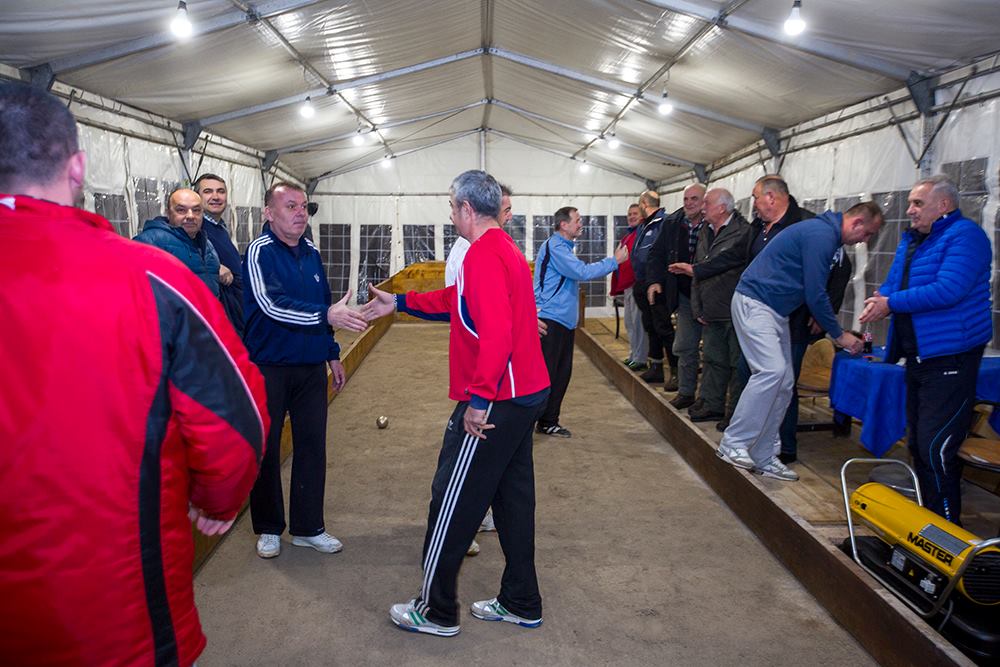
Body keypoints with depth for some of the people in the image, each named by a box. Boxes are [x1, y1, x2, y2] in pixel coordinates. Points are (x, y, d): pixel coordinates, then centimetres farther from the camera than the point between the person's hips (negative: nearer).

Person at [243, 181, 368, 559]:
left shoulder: (311, 253, 9)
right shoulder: (260, 252, -11)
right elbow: (272, 304, -26)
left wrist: (332, 354, 19)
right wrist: (327, 315, -36)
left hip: (311, 368, 6)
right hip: (268, 368, -5)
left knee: (312, 445, 8)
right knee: (265, 449, 7)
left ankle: (308, 527, 21)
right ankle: (268, 528, 23)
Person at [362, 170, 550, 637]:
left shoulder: (484, 256, -18)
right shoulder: (505, 248, 14)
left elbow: (495, 332, -28)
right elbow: (457, 298, 22)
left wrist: (479, 398, -25)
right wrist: (399, 303, 24)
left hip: (494, 404, -10)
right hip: (524, 393, 10)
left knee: (451, 502, 3)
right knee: (512, 497, 17)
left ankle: (436, 612, 18)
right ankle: (521, 603, 29)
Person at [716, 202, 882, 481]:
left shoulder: (825, 234, 17)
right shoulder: (821, 235, -16)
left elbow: (815, 291, 22)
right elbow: (815, 294, -17)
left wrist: (836, 329, 16)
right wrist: (839, 335, -6)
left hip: (774, 311, 11)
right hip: (754, 303, -11)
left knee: (783, 383, 5)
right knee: (772, 369, -24)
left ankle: (762, 457, 10)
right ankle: (733, 444, -17)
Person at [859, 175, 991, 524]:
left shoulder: (964, 235, -12)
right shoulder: (911, 240, 15)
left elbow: (947, 290, -25)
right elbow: (894, 283, 17)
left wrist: (891, 303, -18)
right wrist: (882, 297, -7)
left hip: (950, 360, -9)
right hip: (918, 357, 10)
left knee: (935, 447, -12)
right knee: (918, 443, 16)